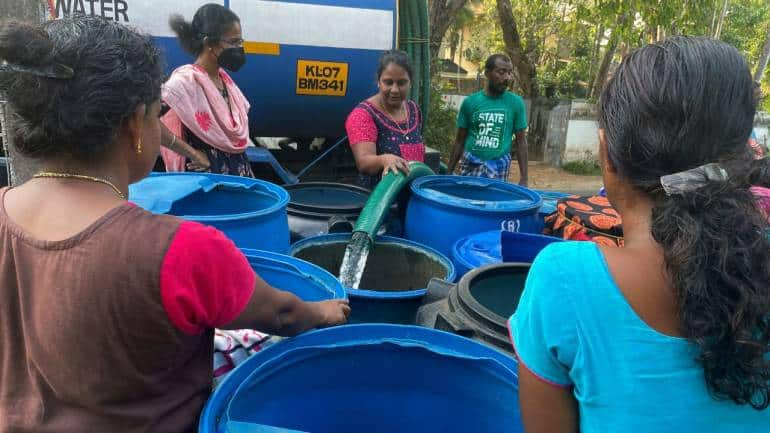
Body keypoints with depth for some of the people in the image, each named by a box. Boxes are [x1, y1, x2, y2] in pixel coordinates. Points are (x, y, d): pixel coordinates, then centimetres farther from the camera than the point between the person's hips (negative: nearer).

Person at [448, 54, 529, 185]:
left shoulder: (516, 103, -1)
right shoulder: (470, 102, 0)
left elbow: (521, 141, 3)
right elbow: (460, 140, 7)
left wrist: (523, 178, -2)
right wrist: (449, 173, 5)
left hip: (499, 169, -1)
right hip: (470, 165, 1)